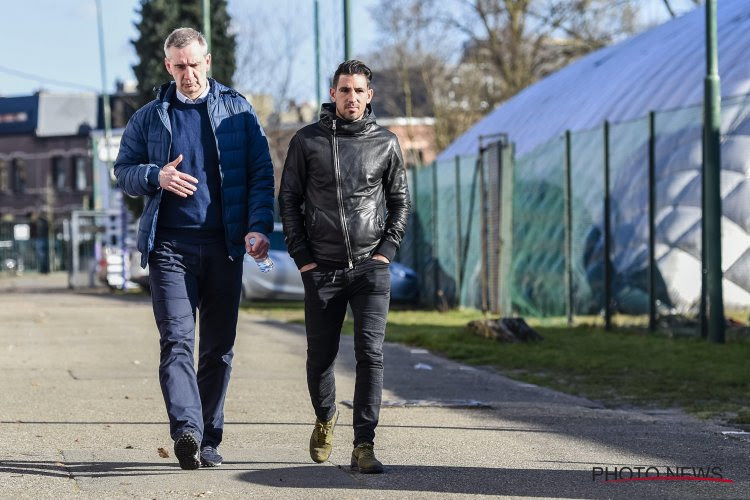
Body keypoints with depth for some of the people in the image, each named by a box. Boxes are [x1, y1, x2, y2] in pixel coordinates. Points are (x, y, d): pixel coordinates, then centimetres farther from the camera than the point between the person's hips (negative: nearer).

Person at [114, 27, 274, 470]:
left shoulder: (238, 111, 7)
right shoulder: (150, 117, 10)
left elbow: (261, 173, 3)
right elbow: (124, 170, 12)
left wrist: (259, 226, -11)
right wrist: (156, 176, -10)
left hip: (224, 246, 1)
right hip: (170, 246, -1)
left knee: (219, 347, 5)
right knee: (177, 340, -15)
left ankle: (209, 440, 13)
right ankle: (187, 430, -28)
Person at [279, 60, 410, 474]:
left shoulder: (385, 143, 5)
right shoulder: (307, 141, 2)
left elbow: (400, 202, 13)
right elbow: (288, 200, 6)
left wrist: (387, 250, 1)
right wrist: (302, 257, -1)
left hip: (371, 268, 0)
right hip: (322, 270, 0)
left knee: (370, 353, -13)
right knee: (320, 356, 8)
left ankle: (364, 446, -12)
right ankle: (325, 418, 38)